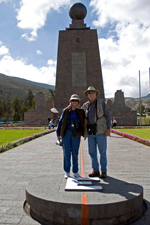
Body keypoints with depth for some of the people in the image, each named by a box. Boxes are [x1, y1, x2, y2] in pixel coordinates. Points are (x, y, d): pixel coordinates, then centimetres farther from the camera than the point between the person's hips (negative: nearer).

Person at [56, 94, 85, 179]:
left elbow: (84, 123, 13)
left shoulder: (80, 112, 6)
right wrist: (58, 134, 4)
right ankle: (67, 172, 17)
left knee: (75, 153, 6)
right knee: (66, 153, 4)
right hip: (66, 134, 0)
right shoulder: (66, 111, 5)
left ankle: (75, 171, 19)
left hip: (76, 135, 0)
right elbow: (60, 122, 8)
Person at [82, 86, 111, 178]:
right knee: (92, 152, 6)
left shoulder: (102, 102, 0)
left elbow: (108, 116, -1)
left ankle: (104, 171, 12)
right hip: (90, 132, 4)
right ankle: (96, 170, 18)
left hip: (100, 131, -4)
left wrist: (108, 128, -11)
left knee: (102, 152, 1)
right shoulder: (85, 105, 10)